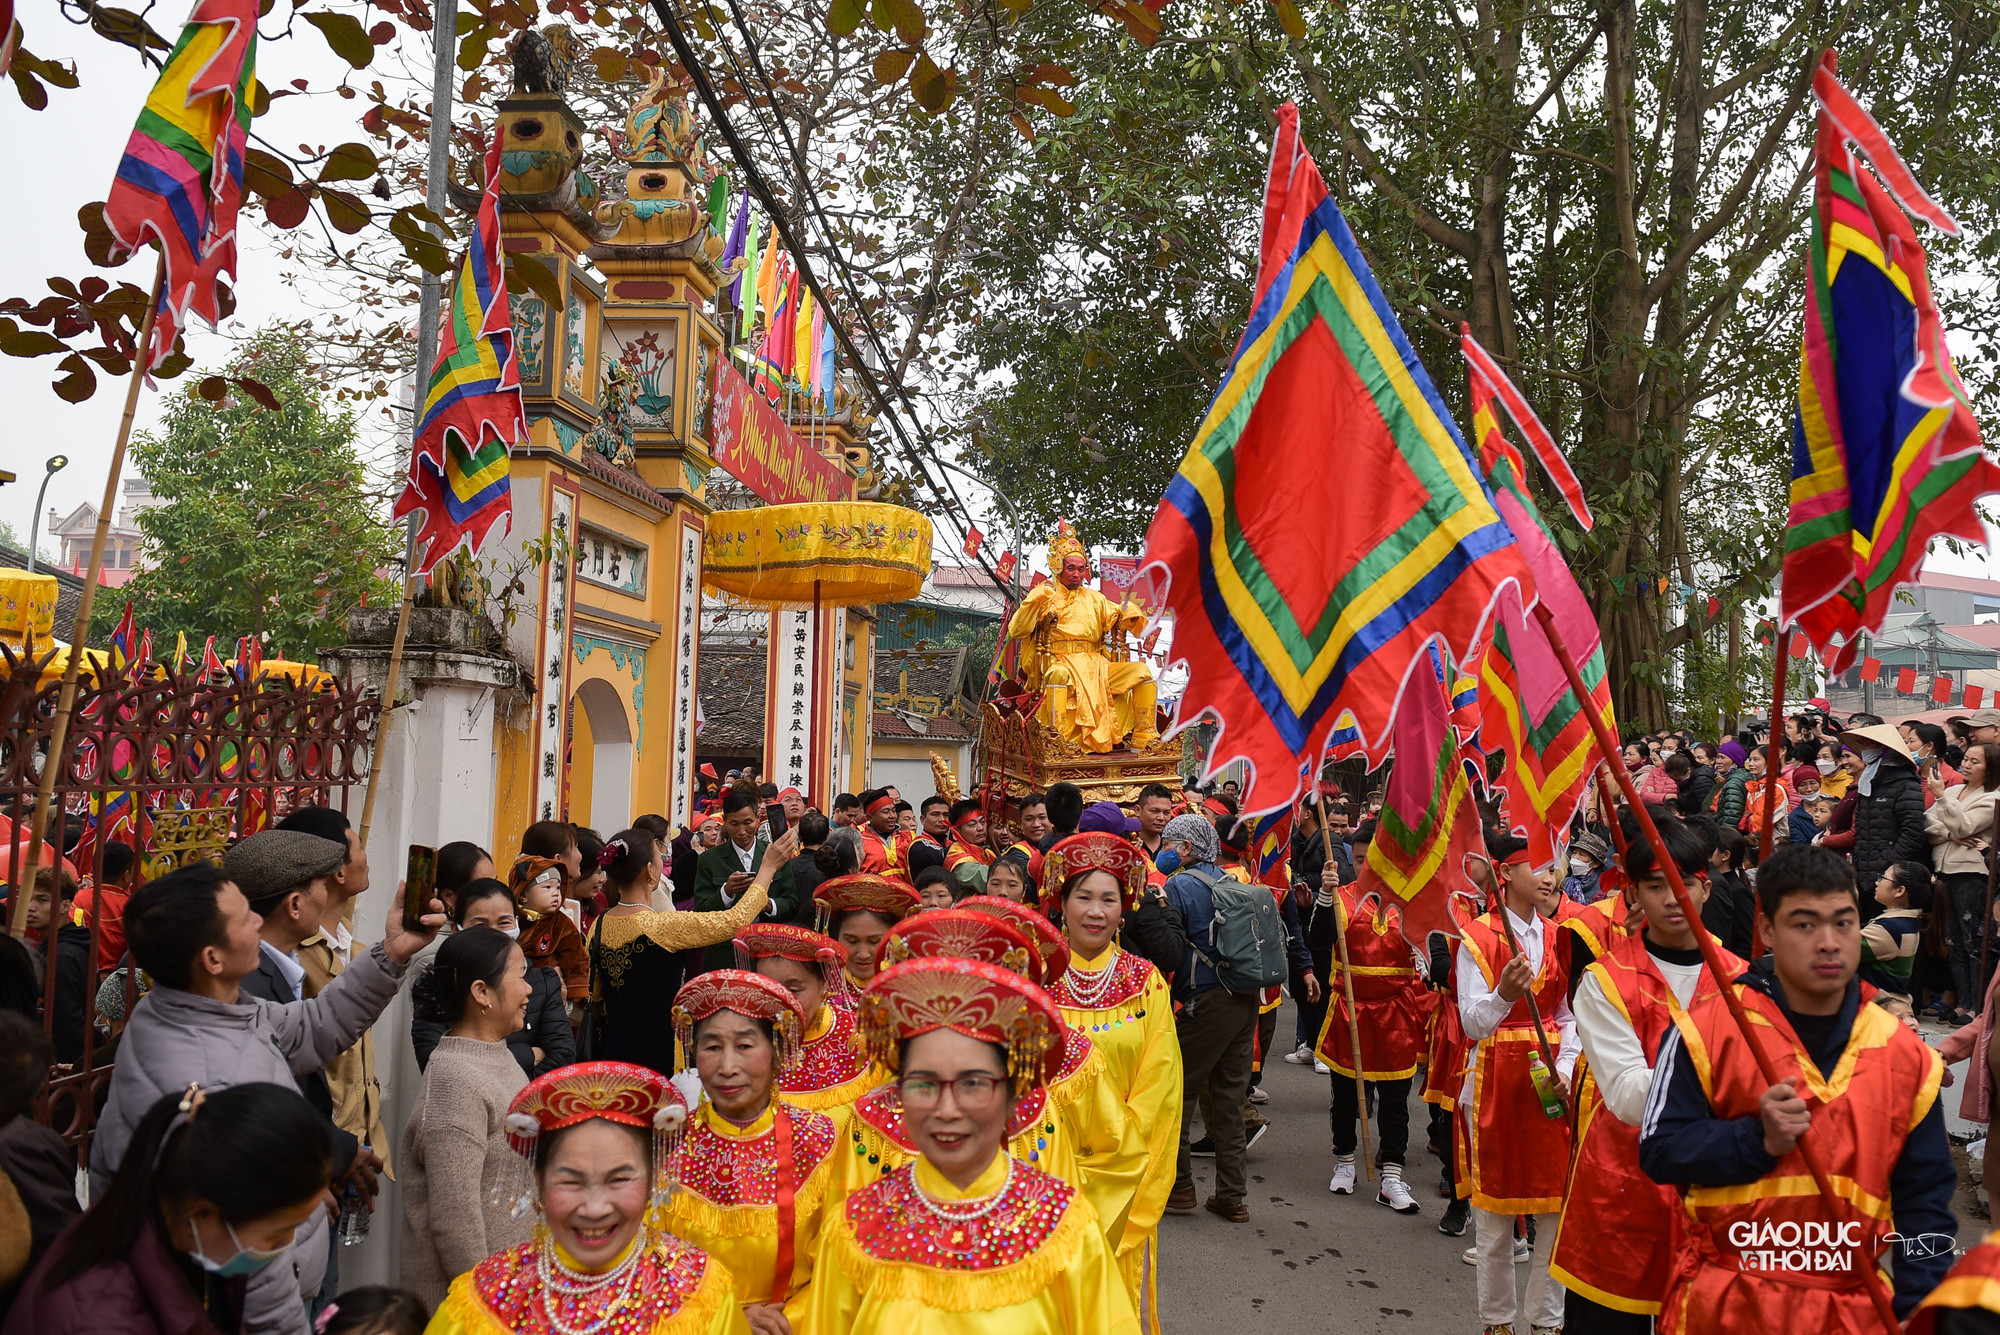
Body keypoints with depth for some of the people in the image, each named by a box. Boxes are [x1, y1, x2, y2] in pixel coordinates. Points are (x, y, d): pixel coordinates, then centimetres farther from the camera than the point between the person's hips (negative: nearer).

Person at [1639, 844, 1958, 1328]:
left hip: (1854, 1310, 3)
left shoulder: (1907, 1056, 2)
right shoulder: (1706, 1031, -9)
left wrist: (1920, 1312, -1)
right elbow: (1658, 1150, -9)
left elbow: (1924, 1202, 7)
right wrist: (1758, 1140, -20)